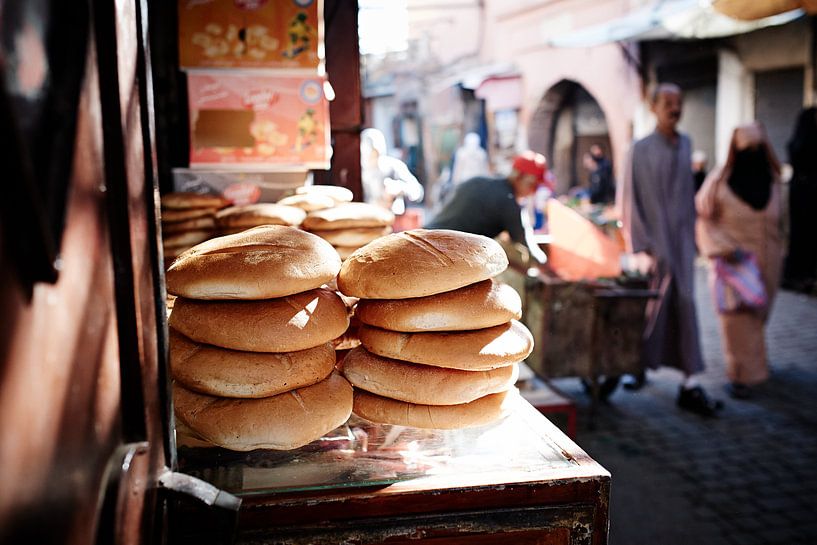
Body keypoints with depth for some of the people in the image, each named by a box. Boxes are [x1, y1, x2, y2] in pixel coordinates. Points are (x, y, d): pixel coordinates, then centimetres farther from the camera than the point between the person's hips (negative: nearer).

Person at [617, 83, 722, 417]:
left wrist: (691, 233, 12)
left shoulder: (685, 145, 10)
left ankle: (690, 385, 2)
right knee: (650, 306, 1)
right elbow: (630, 199, -7)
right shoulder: (642, 149, -5)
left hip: (681, 238, 4)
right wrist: (641, 244, -11)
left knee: (684, 306, 0)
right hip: (654, 239, -4)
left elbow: (687, 193, 16)